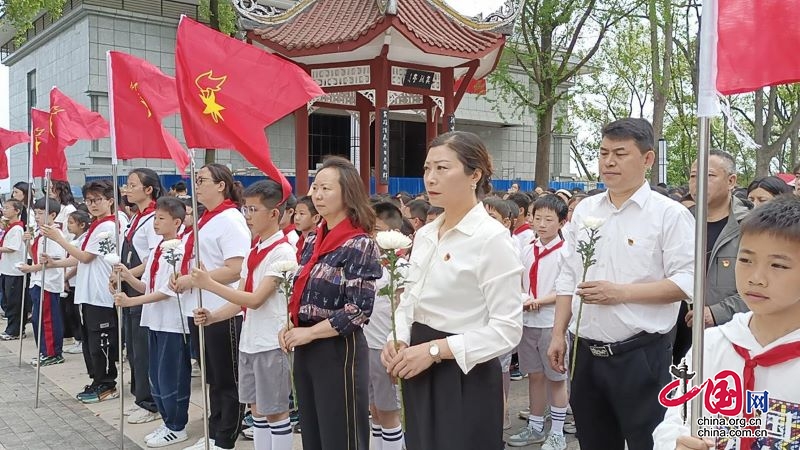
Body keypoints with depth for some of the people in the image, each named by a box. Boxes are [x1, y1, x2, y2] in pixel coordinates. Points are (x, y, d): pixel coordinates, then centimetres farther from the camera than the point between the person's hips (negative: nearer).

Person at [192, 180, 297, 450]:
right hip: (248, 341, 8)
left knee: (275, 410, 3)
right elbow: (240, 300, 10)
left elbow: (255, 299, -22)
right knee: (256, 408, 16)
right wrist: (213, 316, -7)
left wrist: (209, 284, -20)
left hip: (271, 343, -8)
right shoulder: (253, 252, 10)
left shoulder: (282, 251, -16)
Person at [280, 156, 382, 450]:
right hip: (305, 349, 7)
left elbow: (358, 310, -18)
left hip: (338, 350, -7)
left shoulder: (360, 244, -12)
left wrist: (309, 333, -15)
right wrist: (290, 327, 1)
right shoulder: (313, 241, 9)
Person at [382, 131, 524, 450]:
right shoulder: (425, 235, 8)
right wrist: (398, 340, -6)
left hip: (465, 378, -7)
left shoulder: (492, 238, -16)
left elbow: (507, 329, -19)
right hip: (420, 374, 7)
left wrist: (435, 350, -21)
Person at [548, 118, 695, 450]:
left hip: (641, 356, -5)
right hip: (586, 353, 5)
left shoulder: (670, 214, -7)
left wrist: (622, 292, -19)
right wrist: (558, 334, 8)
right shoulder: (584, 210, 10)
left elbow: (686, 282, -13)